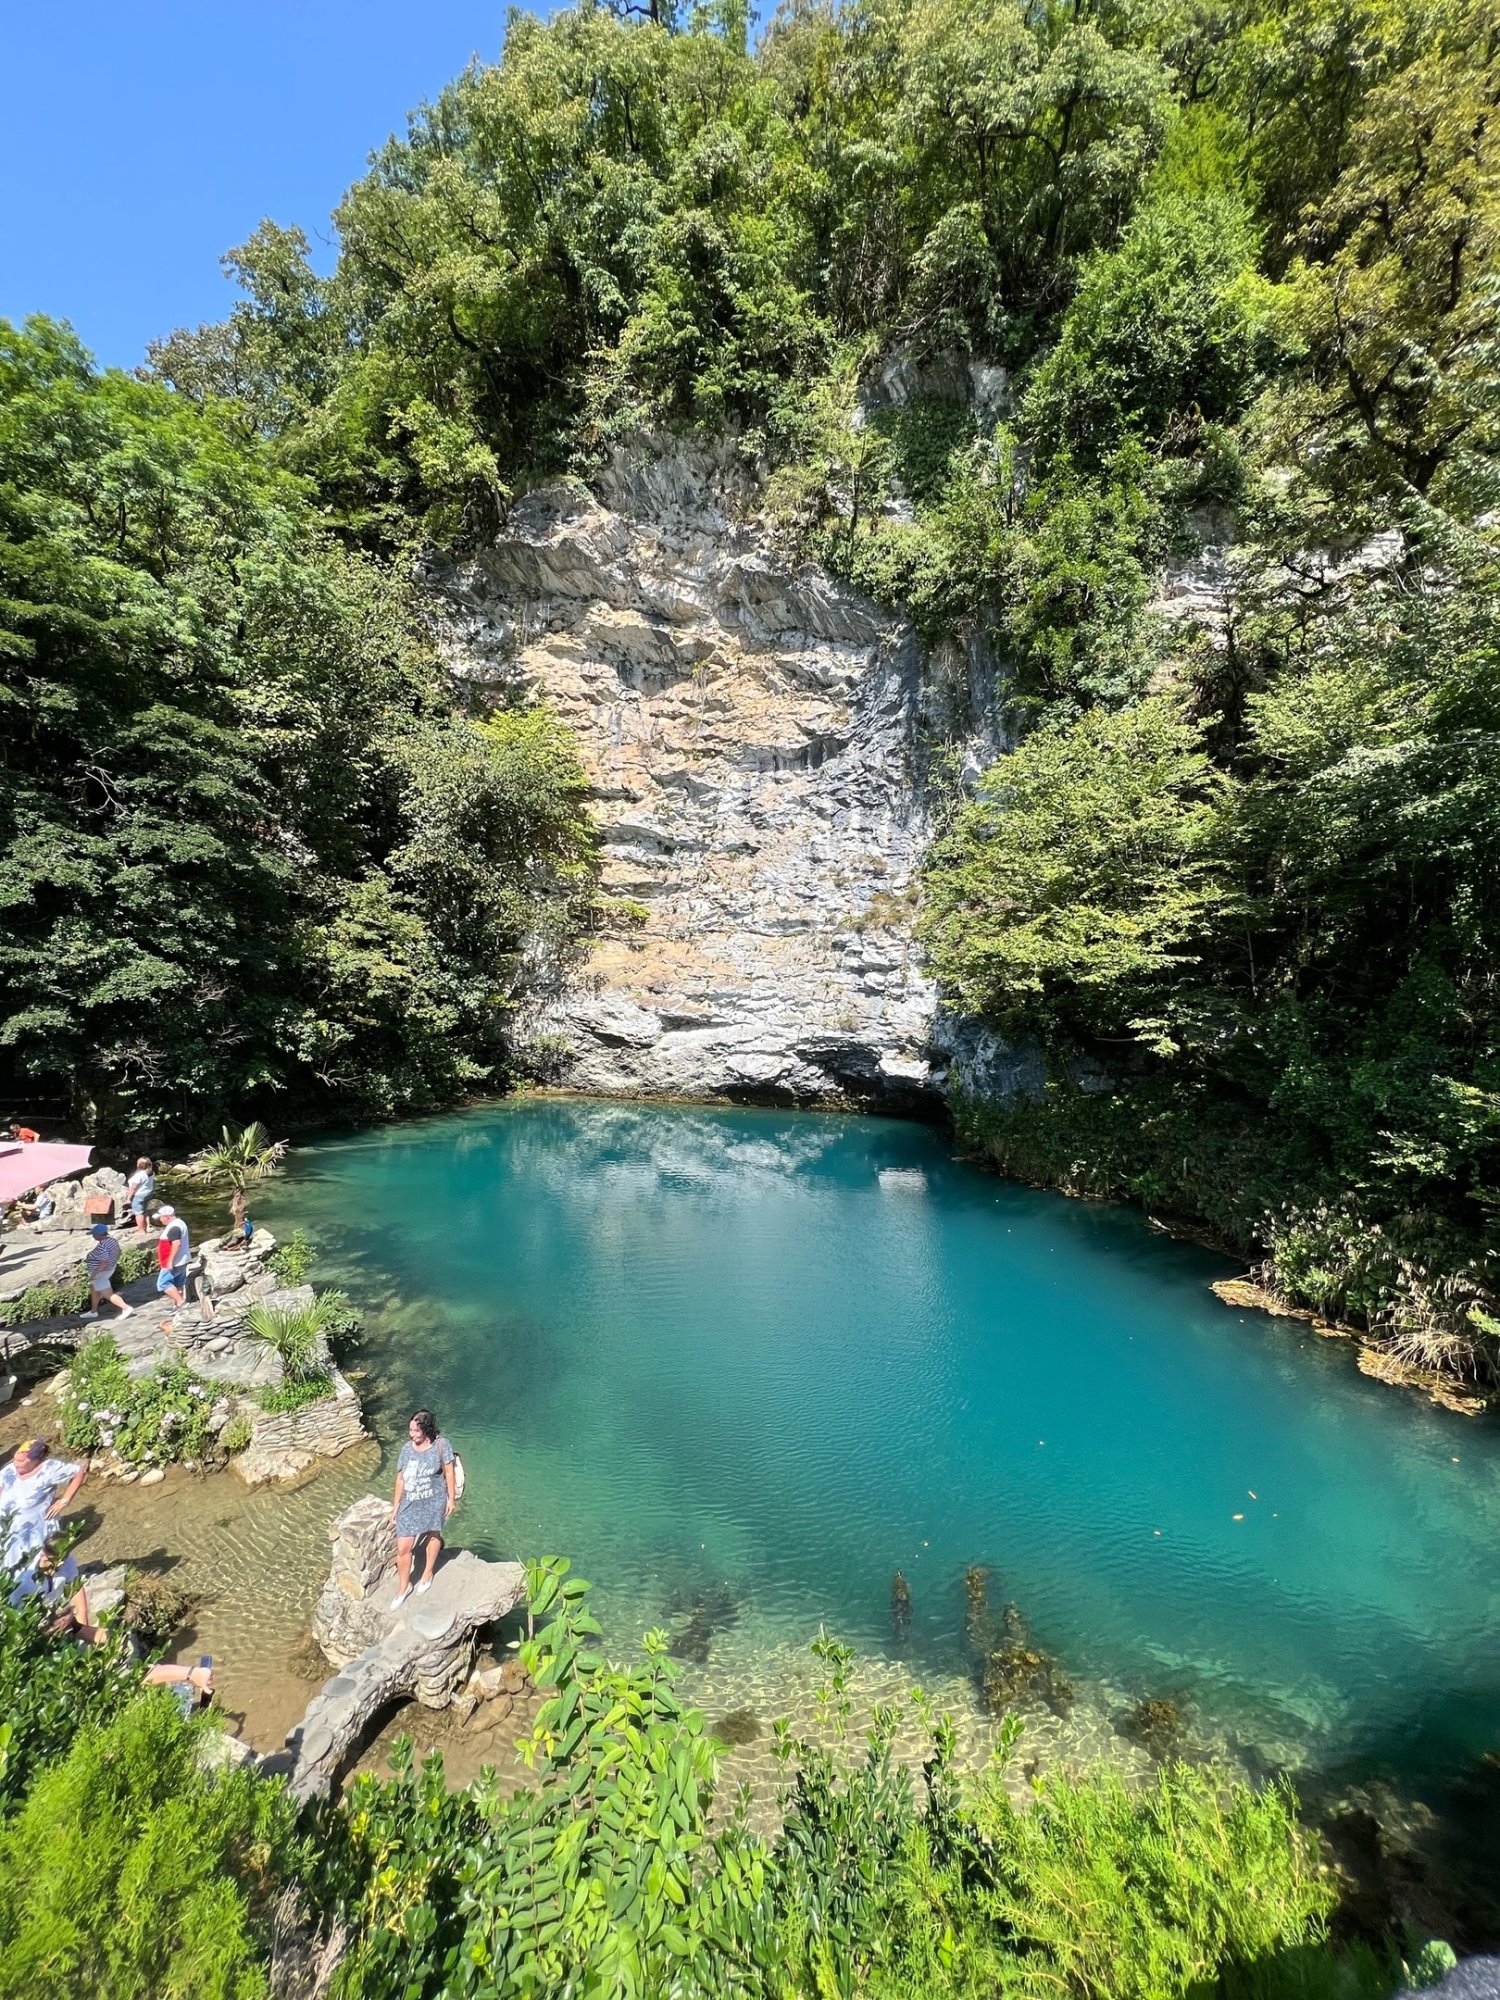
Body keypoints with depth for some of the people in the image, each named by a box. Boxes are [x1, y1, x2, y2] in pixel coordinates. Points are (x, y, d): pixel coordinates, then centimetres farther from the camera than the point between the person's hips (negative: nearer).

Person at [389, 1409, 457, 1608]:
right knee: (403, 1548, 3)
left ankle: (428, 1573, 46)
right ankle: (403, 1587, 28)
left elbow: (449, 1472, -10)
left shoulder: (441, 1445, -18)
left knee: (433, 1534, 20)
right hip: (410, 1503, 2)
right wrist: (395, 1506, 6)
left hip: (434, 1500, -2)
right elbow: (400, 1479, 2)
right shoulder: (407, 1448, -8)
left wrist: (452, 1498, -7)